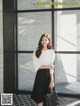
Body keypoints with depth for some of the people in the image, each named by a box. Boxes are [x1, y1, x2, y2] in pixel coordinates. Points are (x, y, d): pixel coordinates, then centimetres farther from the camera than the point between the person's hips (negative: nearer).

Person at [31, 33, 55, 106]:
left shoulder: (51, 52, 0)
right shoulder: (36, 52, 2)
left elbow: (51, 66, -7)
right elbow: (36, 66, -4)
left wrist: (52, 80, -14)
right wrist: (47, 66, -14)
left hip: (48, 75, 0)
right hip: (40, 75, 1)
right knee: (39, 95, 0)